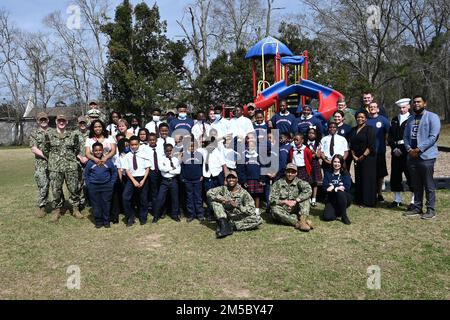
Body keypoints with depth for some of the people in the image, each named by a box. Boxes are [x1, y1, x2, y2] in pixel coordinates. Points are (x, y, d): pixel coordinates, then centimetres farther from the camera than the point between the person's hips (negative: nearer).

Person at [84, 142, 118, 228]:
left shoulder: (108, 161, -2)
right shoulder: (90, 162, 1)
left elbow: (114, 172, 6)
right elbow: (86, 174, 11)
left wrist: (112, 184, 1)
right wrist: (88, 185, 2)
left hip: (106, 186, -1)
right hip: (93, 187, 1)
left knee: (106, 204, 6)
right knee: (96, 205, 7)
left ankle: (106, 221, 19)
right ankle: (98, 221, 19)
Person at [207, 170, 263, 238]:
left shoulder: (243, 193, -7)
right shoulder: (223, 189, -2)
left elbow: (251, 210, -14)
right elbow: (209, 193, -15)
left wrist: (238, 206, -30)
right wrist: (222, 199, -26)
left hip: (239, 219, -1)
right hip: (225, 218, 1)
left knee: (258, 219, -24)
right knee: (214, 199, -16)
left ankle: (231, 226, -21)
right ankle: (223, 224, -26)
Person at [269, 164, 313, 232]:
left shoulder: (298, 182, 1)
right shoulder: (278, 184, 0)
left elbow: (308, 190, -19)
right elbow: (272, 200, -8)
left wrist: (295, 201, -26)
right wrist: (285, 202, -21)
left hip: (295, 211, 1)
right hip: (283, 213, -1)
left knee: (305, 197, -17)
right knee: (275, 209, -32)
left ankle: (302, 220, -34)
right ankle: (298, 222, -37)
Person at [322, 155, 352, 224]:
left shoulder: (345, 174, 0)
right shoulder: (328, 173, 3)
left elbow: (347, 187, -16)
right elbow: (325, 188, -10)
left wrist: (334, 187, -18)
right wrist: (339, 186, -17)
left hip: (344, 199, 0)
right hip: (331, 200, 1)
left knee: (340, 193, -36)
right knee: (326, 217, -25)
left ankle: (344, 216, -18)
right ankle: (338, 212, 10)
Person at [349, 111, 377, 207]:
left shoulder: (369, 129, -4)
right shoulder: (353, 130, 13)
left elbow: (371, 145, -11)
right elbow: (351, 145, 12)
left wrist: (363, 156, -13)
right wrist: (354, 156, -1)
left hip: (368, 158, -5)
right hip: (357, 159, 5)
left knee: (368, 179, -3)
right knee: (358, 179, 6)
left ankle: (368, 201, 3)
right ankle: (359, 200, 13)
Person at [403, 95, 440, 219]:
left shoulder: (432, 117, -4)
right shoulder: (410, 119, 17)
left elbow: (433, 137, -13)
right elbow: (406, 136, 14)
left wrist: (419, 149, -16)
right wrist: (409, 149, -4)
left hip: (426, 156, -6)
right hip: (412, 157, 6)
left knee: (429, 185, -2)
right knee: (416, 185, 12)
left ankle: (431, 209, 6)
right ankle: (417, 207, 21)